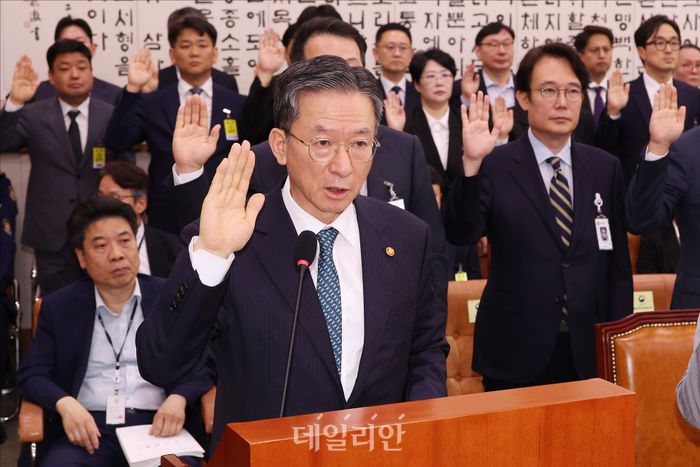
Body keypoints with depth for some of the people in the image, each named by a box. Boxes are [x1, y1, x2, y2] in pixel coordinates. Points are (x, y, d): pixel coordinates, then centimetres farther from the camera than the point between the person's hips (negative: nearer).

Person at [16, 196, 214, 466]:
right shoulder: (59, 307, 11)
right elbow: (32, 374, 9)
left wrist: (179, 398, -14)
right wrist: (65, 404, -13)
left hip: (157, 428, 0)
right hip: (87, 430, 0)